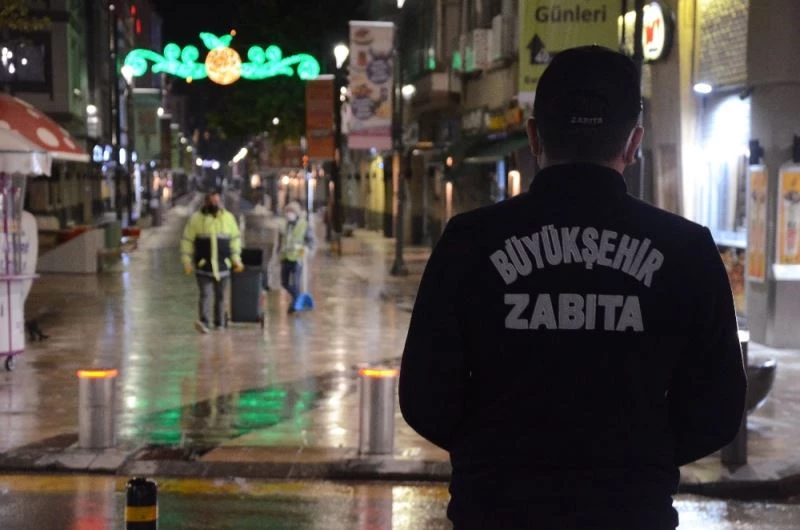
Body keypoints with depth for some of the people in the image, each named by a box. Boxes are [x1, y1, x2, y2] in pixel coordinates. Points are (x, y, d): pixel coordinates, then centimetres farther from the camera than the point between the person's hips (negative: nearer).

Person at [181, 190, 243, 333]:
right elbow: (187, 240, 2)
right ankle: (204, 322, -25)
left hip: (222, 265, 3)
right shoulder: (196, 218, 0)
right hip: (203, 266, -3)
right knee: (206, 294, -14)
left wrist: (236, 259, 6)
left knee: (220, 295, 10)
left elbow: (235, 239, 13)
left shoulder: (228, 217, 6)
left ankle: (219, 323, 20)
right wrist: (187, 261, -4)